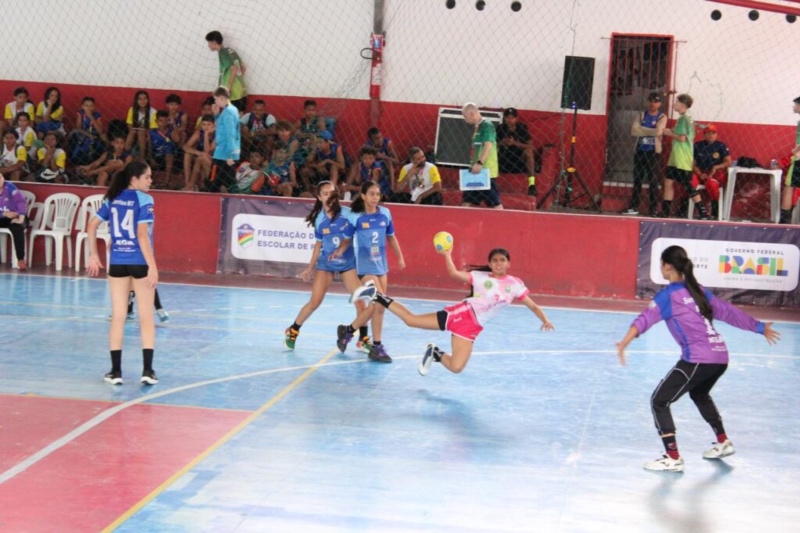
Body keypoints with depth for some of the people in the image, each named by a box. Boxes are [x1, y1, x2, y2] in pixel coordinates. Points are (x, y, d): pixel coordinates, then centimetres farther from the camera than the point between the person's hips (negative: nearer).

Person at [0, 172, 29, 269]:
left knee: (17, 228, -36)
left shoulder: (9, 187, -12)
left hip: (16, 217, -4)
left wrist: (21, 218, -30)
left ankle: (21, 259, -32)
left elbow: (21, 201, -21)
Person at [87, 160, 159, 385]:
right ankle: (147, 371, 3)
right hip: (139, 262, -4)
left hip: (117, 262, 4)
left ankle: (116, 371, 10)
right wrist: (153, 267, -18)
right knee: (146, 318, 5)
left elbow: (92, 225, 6)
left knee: (118, 317, 9)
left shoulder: (112, 199, 6)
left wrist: (94, 256, 13)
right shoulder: (144, 200, -11)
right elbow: (142, 235, -18)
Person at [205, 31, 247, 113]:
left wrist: (228, 88, -20)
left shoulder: (223, 52, -11)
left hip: (233, 92, -9)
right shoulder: (230, 50, 15)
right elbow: (243, 68, 21)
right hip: (241, 90, 9)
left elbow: (234, 69, -22)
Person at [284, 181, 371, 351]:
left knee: (360, 300, -6)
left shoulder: (348, 214, -13)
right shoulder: (319, 219, -5)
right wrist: (310, 267, 9)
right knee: (314, 302, -3)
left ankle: (363, 339, 9)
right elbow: (319, 244, 6)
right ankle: (292, 331, 15)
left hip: (348, 262, 0)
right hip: (326, 263, 1)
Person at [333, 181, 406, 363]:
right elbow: (347, 239, -4)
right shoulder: (355, 216, -10)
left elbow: (391, 236, 14)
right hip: (366, 266, -6)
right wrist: (339, 251, -22)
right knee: (378, 304, -15)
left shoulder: (385, 213, 2)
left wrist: (400, 257, 14)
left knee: (378, 306, 7)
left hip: (381, 265, 6)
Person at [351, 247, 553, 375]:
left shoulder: (515, 285, 3)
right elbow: (454, 274, -10)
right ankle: (377, 295, 14)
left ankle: (435, 354, 23)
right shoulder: (481, 277, -2)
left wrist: (545, 320, -10)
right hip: (460, 315, -2)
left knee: (456, 367, -10)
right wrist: (447, 255, -22)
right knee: (411, 320, -4)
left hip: (472, 328, 2)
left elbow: (533, 305, 5)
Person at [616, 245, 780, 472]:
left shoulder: (668, 295, -4)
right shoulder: (698, 291, 16)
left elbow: (646, 318, -20)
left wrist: (625, 342, -34)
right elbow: (729, 312, 22)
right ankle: (723, 442, 48)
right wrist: (760, 327, 33)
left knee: (659, 401, 2)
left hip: (697, 359, -8)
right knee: (699, 394, 36)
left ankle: (673, 459, -3)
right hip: (720, 356, 8)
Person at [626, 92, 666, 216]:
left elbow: (658, 132, -17)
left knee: (652, 181, -3)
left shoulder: (662, 117, 0)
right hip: (640, 151, 4)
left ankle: (653, 209, -1)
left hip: (653, 152, -4)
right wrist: (651, 131, -10)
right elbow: (633, 131, -4)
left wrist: (641, 130, -7)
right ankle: (634, 207, 12)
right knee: (637, 180, 7)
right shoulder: (641, 115, 10)